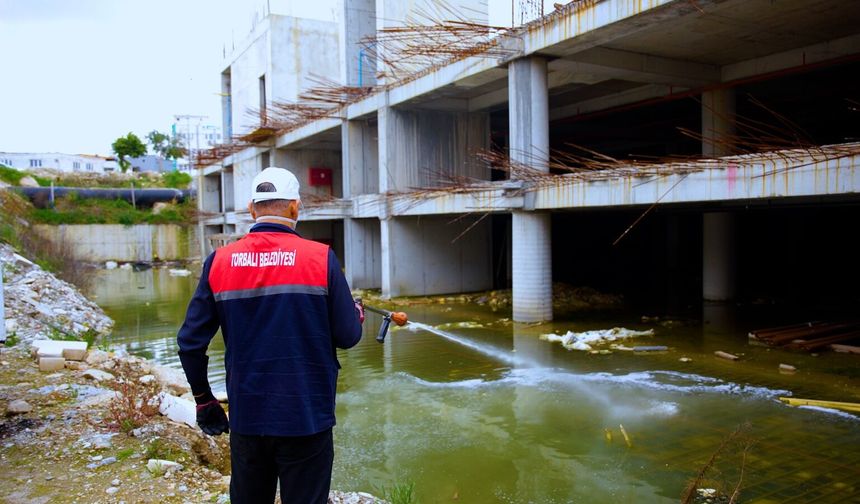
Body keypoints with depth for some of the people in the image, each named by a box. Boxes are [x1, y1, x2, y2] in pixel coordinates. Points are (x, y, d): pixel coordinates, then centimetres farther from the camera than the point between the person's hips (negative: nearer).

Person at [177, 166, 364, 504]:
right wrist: (357, 313, 15)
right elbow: (347, 336, -8)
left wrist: (202, 398, 17)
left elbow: (190, 342, 2)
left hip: (246, 418, 3)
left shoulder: (219, 261, -2)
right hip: (307, 418, -3)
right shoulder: (321, 258, -10)